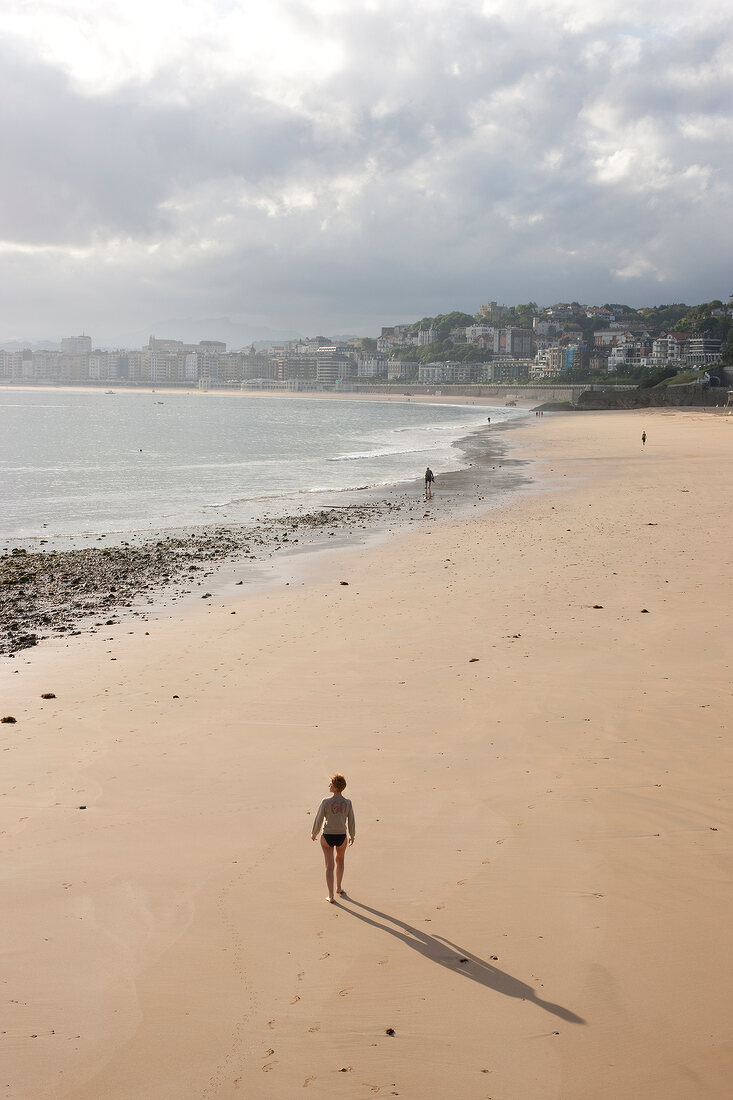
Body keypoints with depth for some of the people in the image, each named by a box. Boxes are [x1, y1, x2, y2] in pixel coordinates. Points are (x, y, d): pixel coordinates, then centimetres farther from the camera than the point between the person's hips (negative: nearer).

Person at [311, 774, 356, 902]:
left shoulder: (326, 802, -17)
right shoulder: (348, 802, -9)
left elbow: (318, 820, -10)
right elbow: (351, 822, -1)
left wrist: (314, 834, 8)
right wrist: (352, 836, 16)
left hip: (327, 837, -2)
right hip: (342, 837, 2)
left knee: (329, 866, 6)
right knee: (340, 860, 30)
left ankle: (331, 896, 6)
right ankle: (339, 887, 40)